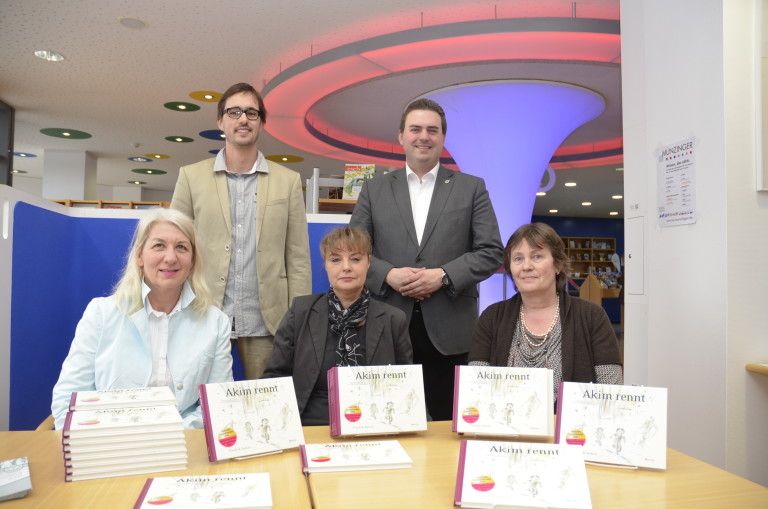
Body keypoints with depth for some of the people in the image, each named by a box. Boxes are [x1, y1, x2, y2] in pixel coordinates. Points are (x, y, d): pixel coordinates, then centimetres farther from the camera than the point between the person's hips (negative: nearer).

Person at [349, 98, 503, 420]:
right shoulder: (374, 189, 10)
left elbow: (491, 252, 0)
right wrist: (387, 274, -12)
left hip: (449, 329, -1)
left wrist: (444, 275, -13)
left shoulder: (472, 188, 7)